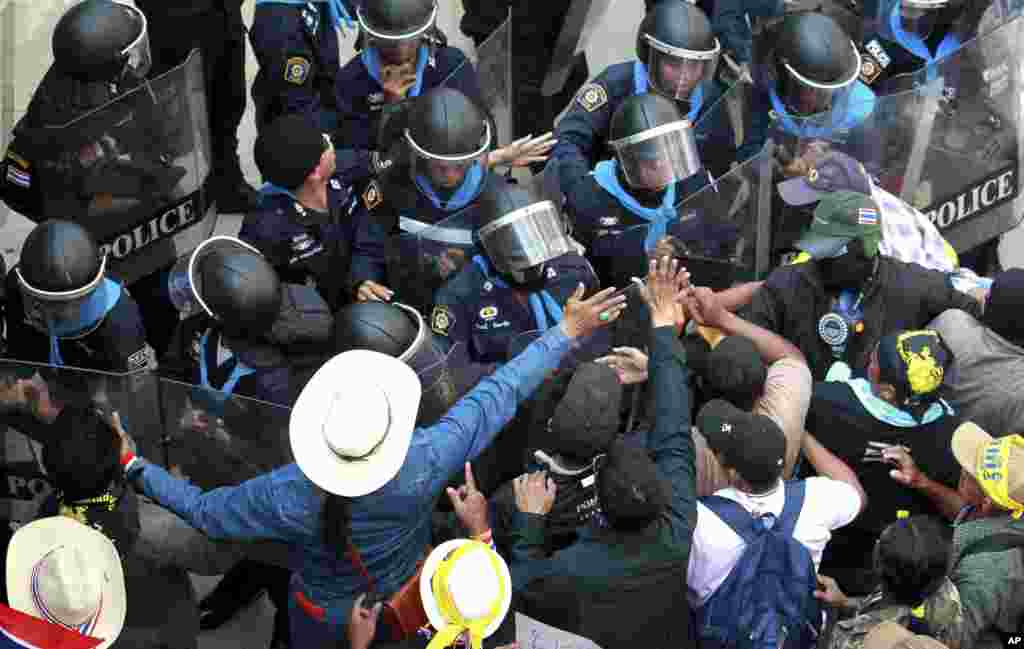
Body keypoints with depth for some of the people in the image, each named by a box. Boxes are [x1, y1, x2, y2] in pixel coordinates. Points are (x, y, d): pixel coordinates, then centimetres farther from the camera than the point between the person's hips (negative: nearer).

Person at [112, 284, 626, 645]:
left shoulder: (284, 497, -37)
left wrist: (136, 467, -8)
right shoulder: (425, 467, -38)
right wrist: (568, 332, -23)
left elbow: (205, 512, -20)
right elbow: (500, 393, -31)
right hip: (405, 607, 1)